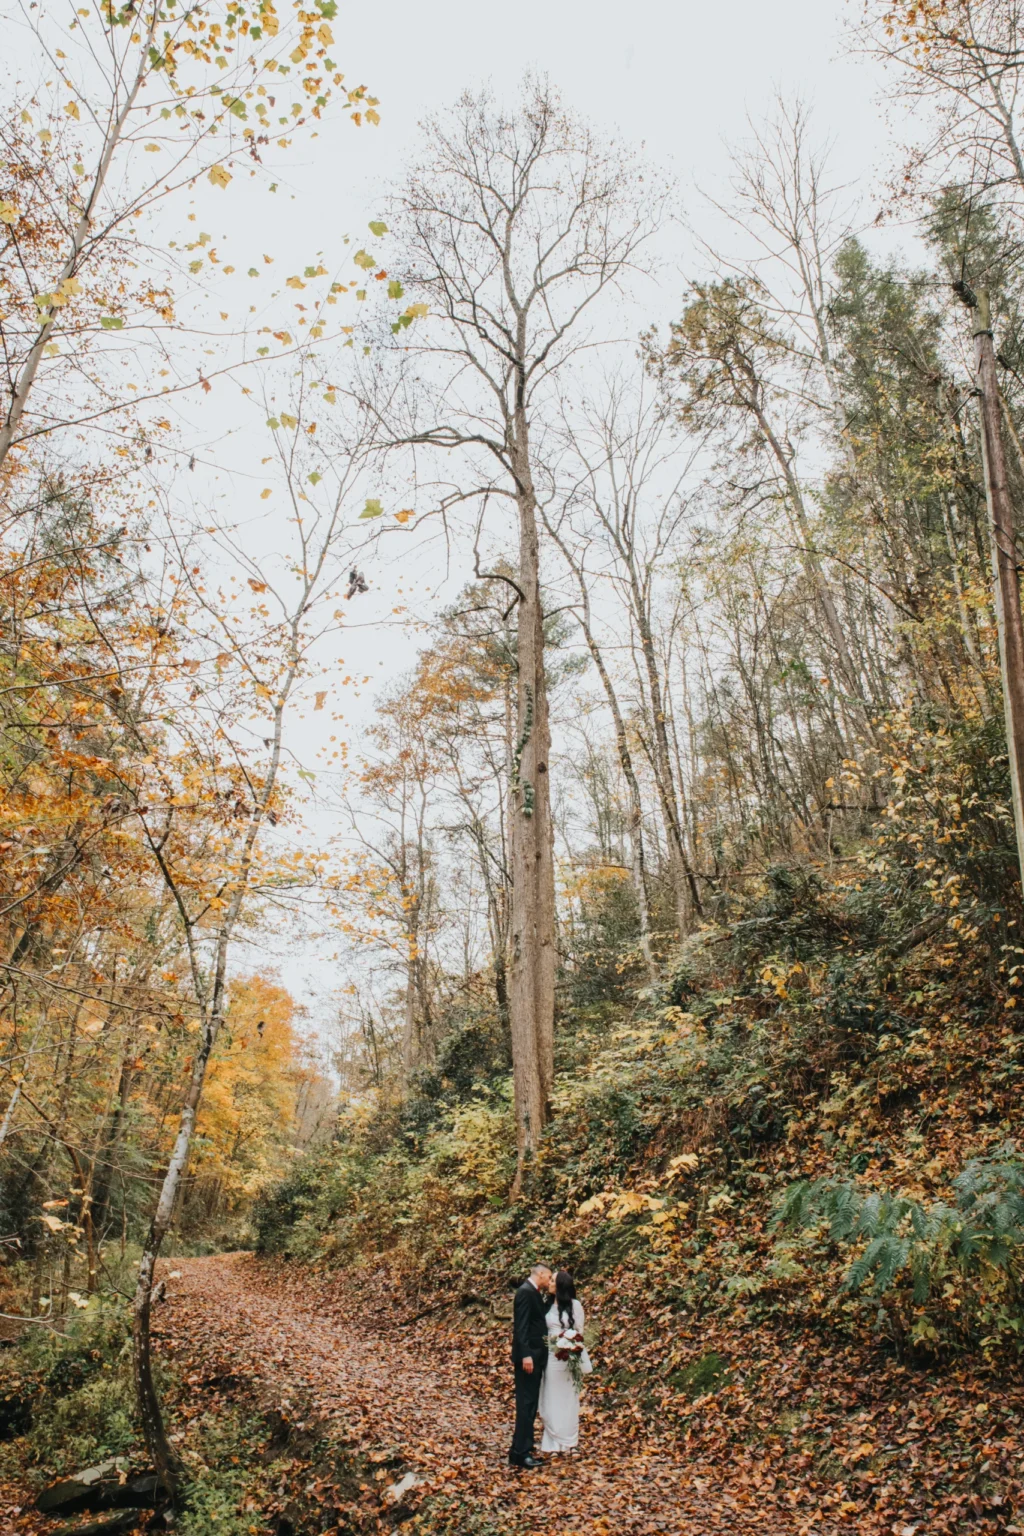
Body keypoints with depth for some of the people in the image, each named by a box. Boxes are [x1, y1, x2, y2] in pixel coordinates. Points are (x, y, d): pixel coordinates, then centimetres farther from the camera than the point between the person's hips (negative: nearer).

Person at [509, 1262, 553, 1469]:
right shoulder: (526, 1292, -15)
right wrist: (526, 1355, -25)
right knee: (526, 1404, -7)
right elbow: (521, 1326, -21)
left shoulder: (534, 1293, 16)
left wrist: (548, 1295, 9)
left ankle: (523, 1449, 22)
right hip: (529, 1356, -10)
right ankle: (520, 1453, -4)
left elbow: (541, 1316, 13)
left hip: (535, 1355, 10)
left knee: (529, 1404, 15)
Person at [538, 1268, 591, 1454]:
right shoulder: (548, 1304, 4)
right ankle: (550, 1444, 16)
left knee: (567, 1398, 7)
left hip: (568, 1357, -3)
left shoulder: (575, 1305, -6)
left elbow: (579, 1332, -2)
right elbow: (543, 1329, 8)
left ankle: (568, 1442, 20)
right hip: (550, 1356, 3)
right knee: (550, 1398, 7)